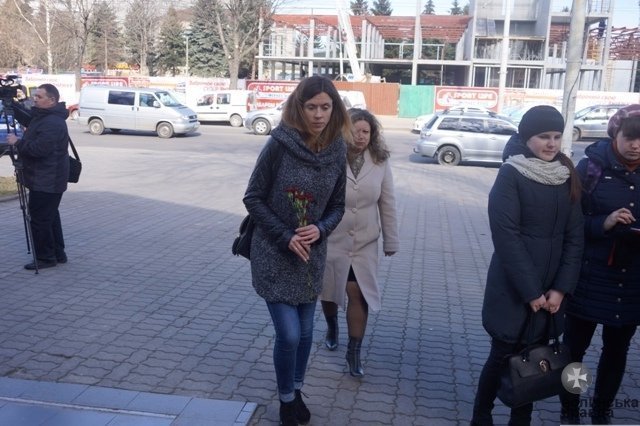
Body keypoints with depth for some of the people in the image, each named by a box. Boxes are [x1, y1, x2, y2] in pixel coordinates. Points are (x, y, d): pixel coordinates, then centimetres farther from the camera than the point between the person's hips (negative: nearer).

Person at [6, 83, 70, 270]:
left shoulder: (53, 123, -22)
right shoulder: (42, 116, 13)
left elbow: (39, 149, -29)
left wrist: (17, 142, -16)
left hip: (46, 182, -11)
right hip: (46, 180, 11)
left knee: (40, 219, -5)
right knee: (50, 216, 17)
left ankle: (45, 257, 5)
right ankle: (57, 254, 26)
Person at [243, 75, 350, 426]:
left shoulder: (337, 151, -5)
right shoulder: (280, 144, -16)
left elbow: (337, 206, 5)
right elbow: (253, 198, -10)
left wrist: (320, 229, -15)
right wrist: (285, 237, -17)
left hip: (312, 256, 4)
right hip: (274, 255, -4)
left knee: (305, 332, 15)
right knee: (288, 334, -4)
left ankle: (297, 392, 38)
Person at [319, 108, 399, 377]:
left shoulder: (380, 163, -4)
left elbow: (387, 204, 1)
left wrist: (391, 241, 4)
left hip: (365, 243, 1)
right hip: (331, 240, -1)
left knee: (358, 294, -1)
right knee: (329, 291, 17)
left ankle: (354, 352, 14)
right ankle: (332, 327, 48)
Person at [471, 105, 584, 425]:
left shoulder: (567, 176, 6)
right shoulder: (510, 175, -10)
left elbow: (575, 236, 4)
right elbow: (506, 236, -15)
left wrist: (561, 287, -4)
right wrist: (530, 291, -16)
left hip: (551, 289, 5)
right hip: (513, 288, -5)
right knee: (504, 356, 5)